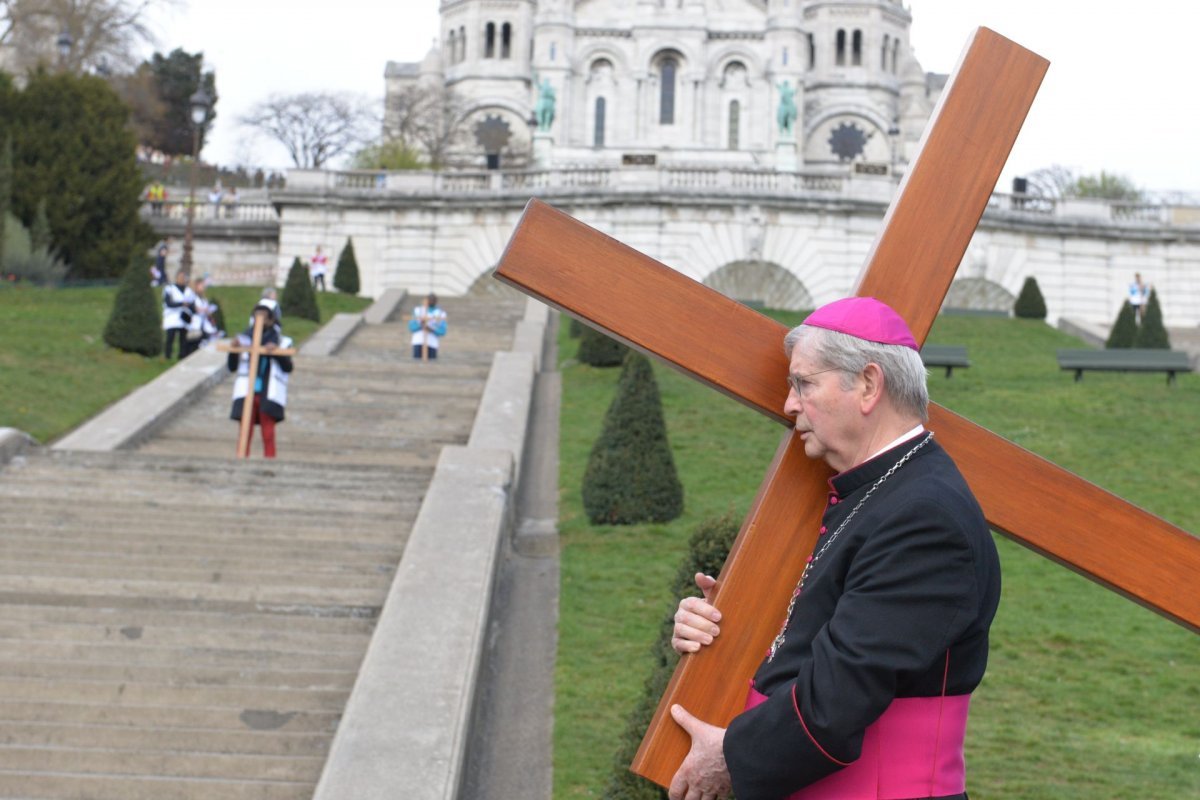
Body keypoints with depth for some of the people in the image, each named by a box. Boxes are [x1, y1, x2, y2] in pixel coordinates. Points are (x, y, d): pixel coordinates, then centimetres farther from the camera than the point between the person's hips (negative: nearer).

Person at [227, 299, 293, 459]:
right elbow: (232, 367, 9)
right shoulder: (245, 338, 9)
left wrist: (277, 352, -18)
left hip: (268, 395, -1)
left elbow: (288, 368, -4)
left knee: (268, 433, -1)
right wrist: (234, 350, -8)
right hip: (247, 393, 2)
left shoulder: (281, 342, 6)